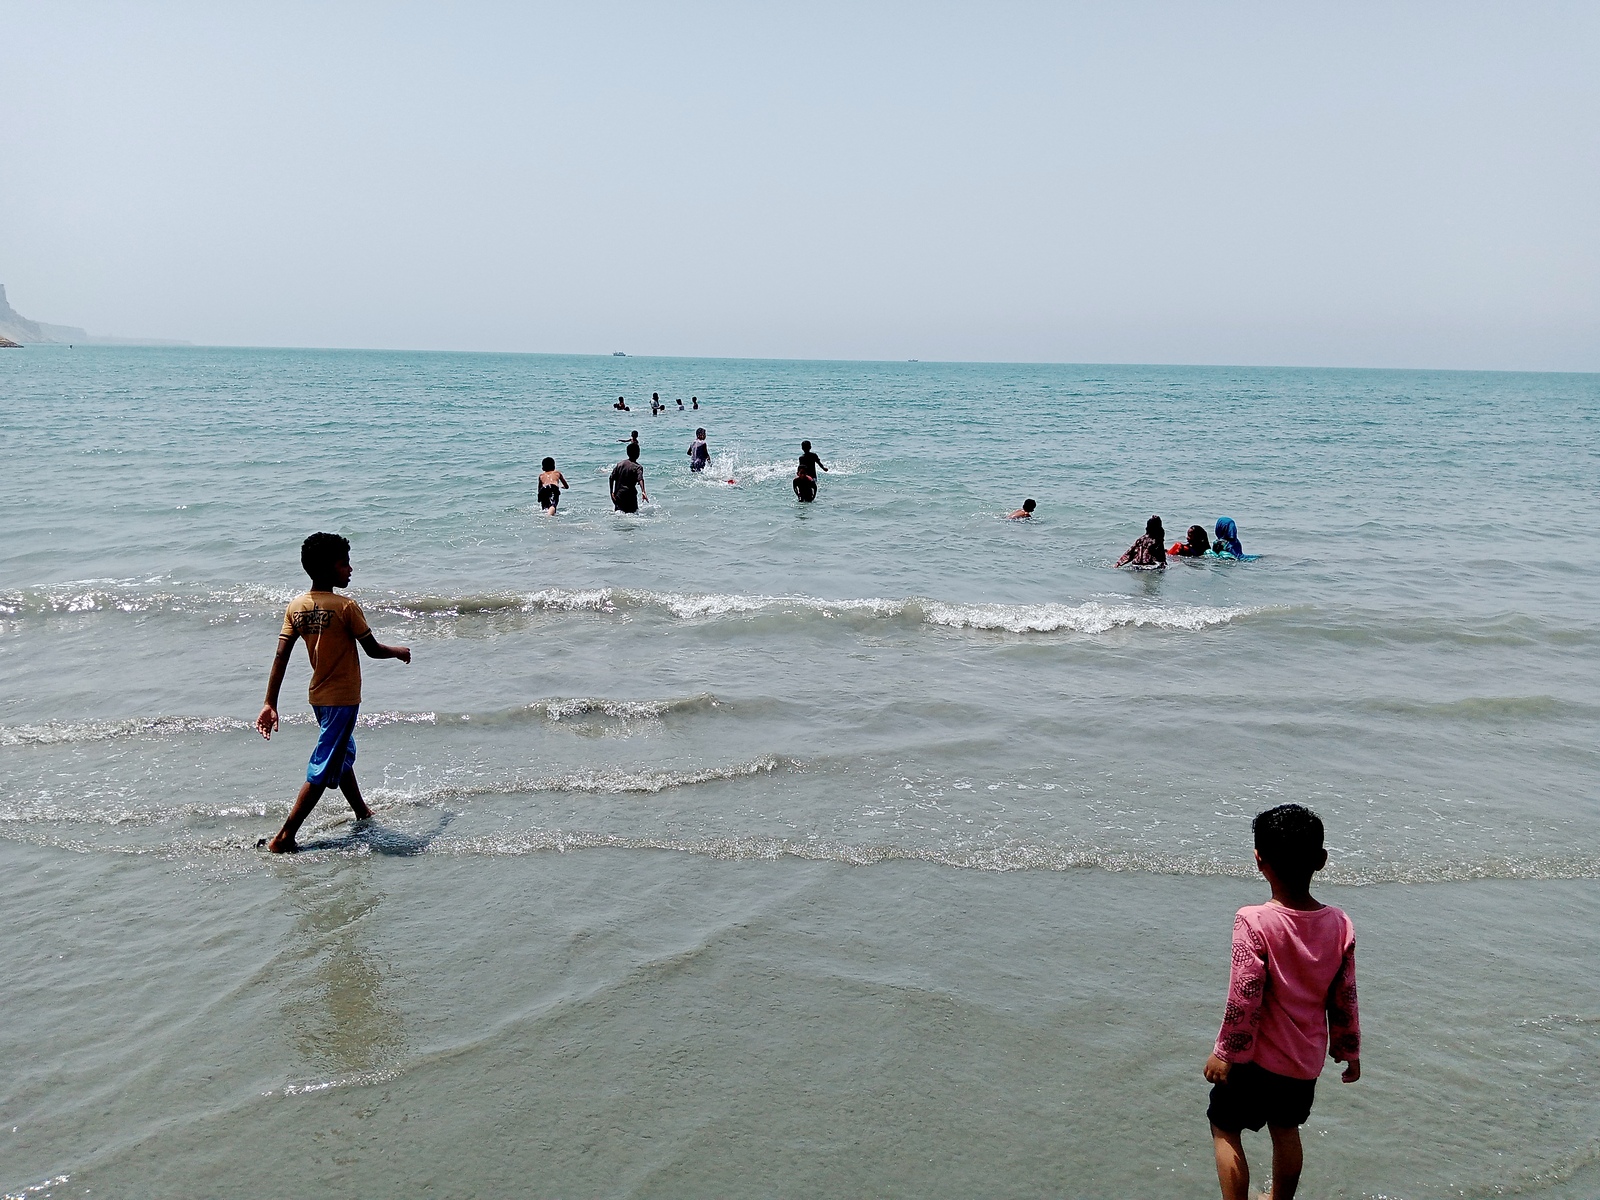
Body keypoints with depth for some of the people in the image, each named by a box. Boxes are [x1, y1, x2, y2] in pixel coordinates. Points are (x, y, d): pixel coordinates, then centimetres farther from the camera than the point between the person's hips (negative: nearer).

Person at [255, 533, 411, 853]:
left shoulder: (296, 607, -1)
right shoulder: (346, 607, -18)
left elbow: (280, 657, -4)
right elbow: (372, 649, -11)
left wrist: (270, 703, -3)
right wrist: (400, 652, 9)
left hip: (318, 696, 8)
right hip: (343, 698, -7)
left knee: (343, 755, 25)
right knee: (322, 771, -3)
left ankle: (362, 814, 43)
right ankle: (284, 838, -6)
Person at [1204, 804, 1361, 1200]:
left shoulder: (1255, 922, -25)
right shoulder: (1340, 925, -10)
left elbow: (1244, 1000, -22)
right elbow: (1344, 1000, -1)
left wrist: (1224, 1053, -9)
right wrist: (1349, 1051, 14)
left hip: (1258, 1055, -5)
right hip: (1308, 1057, 5)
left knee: (1225, 1129, 13)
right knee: (1286, 1130, 25)